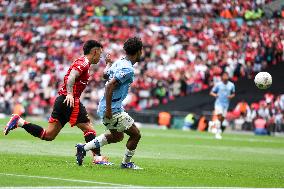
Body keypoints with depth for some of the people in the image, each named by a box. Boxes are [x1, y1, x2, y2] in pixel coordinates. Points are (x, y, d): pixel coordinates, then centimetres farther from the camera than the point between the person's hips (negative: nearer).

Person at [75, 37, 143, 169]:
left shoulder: (119, 62, 6)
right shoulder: (128, 69, -21)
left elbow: (105, 75, 23)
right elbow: (110, 86, -27)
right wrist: (108, 109, -24)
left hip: (104, 107, 10)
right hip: (113, 109, -10)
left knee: (118, 136, 25)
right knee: (135, 134, 2)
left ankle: (84, 148, 22)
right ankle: (126, 163, 15)